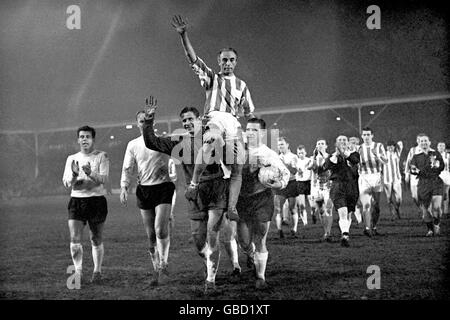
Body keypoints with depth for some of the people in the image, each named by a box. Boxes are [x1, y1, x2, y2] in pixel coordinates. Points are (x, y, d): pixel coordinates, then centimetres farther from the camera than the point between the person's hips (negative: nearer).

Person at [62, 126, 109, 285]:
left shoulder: (102, 156, 2)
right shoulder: (72, 159, 11)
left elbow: (103, 179, -10)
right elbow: (66, 183, 4)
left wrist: (90, 173, -28)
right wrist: (74, 175, -17)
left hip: (97, 199, -2)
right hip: (76, 200, 2)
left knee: (96, 240, 4)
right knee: (75, 239, -10)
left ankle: (97, 272, 17)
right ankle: (78, 271, -5)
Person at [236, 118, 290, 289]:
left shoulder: (270, 155, -1)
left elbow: (285, 173, 6)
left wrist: (277, 184, -12)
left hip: (262, 199, -2)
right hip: (241, 199, 2)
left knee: (259, 240, -5)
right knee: (244, 241, 4)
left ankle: (260, 277, 6)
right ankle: (251, 255, 41)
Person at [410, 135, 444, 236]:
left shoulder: (436, 154, 9)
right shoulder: (416, 157, 11)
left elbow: (441, 167, 2)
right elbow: (412, 170, 7)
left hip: (436, 183, -1)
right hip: (423, 184, 1)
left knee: (436, 207, -16)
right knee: (425, 208, -1)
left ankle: (436, 224, 10)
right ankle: (430, 229, 16)